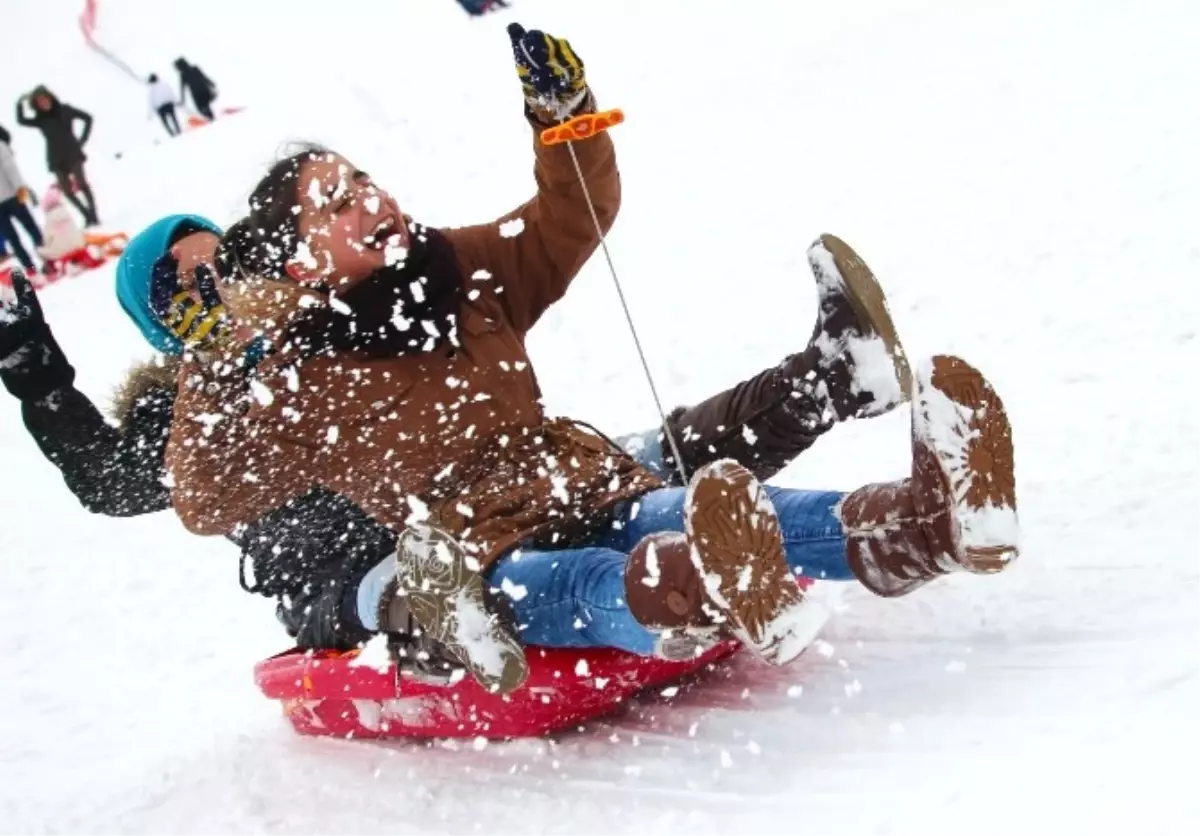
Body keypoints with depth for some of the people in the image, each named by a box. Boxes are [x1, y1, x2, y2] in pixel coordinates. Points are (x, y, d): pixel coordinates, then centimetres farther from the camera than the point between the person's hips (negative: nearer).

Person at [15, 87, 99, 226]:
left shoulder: (64, 110, 2)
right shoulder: (39, 120, 7)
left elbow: (87, 118, 7)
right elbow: (22, 120, -5)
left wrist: (82, 139, 3)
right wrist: (20, 104, -17)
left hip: (72, 153, -3)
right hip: (56, 159, 3)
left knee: (81, 184, -13)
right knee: (67, 190, -3)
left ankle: (93, 215, -10)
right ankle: (88, 215, 5)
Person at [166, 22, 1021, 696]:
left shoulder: (466, 274, 17)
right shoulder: (298, 386, 4)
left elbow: (574, 219, 21)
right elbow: (208, 502, 1)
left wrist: (564, 117, 5)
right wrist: (207, 380, -8)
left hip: (601, 497, 4)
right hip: (491, 564, -4)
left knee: (710, 518, -30)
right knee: (594, 589, -41)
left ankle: (926, 516, -59)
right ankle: (692, 593, -78)